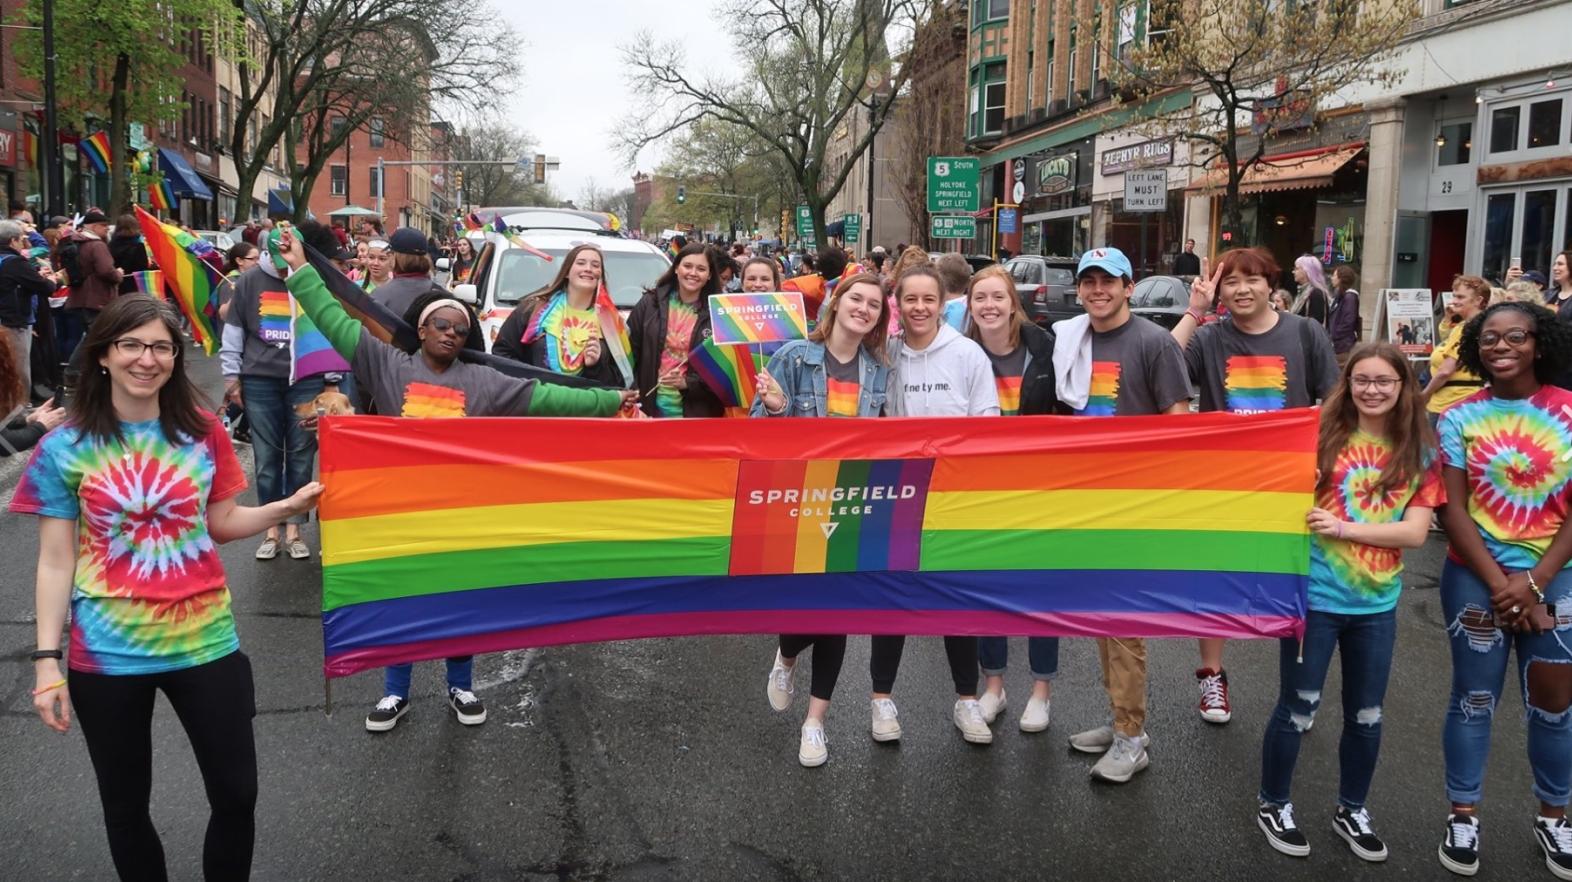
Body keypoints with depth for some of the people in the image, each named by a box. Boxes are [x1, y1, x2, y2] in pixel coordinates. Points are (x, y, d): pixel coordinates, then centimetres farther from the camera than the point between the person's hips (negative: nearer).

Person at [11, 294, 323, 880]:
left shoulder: (202, 432, 0)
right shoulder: (63, 449, -6)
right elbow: (55, 561, -5)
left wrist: (288, 507, -8)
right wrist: (47, 659, -9)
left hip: (205, 641, 2)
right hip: (107, 655, -1)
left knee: (237, 794, 9)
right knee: (125, 807, 15)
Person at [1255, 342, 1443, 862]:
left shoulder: (1421, 452, 0)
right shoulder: (1321, 435, -7)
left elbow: (1415, 532, -8)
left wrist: (1342, 528, -19)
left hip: (1377, 604, 3)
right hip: (1314, 597, -3)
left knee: (1366, 716, 16)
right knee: (1297, 709, 8)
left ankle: (1351, 810, 37)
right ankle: (1272, 805, 28)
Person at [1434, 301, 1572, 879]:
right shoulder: (1459, 418, -3)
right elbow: (1453, 510, -6)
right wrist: (1500, 584, -13)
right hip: (1476, 577, -1)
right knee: (1474, 698, 8)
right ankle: (1463, 815, 22)